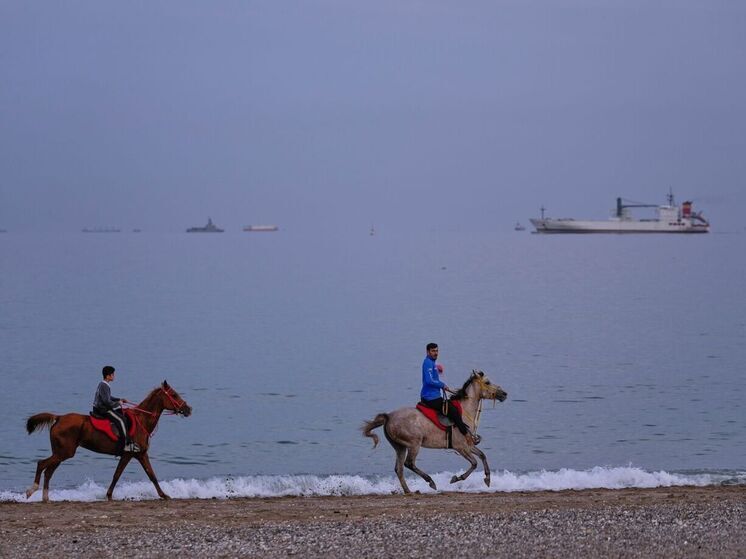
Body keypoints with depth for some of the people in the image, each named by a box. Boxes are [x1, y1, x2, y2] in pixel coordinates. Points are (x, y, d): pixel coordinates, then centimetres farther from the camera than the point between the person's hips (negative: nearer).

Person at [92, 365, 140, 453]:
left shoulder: (102, 384, 15)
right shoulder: (105, 386, -19)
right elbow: (106, 401, -24)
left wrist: (120, 400, 17)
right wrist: (117, 403, -10)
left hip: (100, 408, 11)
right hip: (102, 409, -11)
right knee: (120, 419, -17)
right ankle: (127, 444, -23)